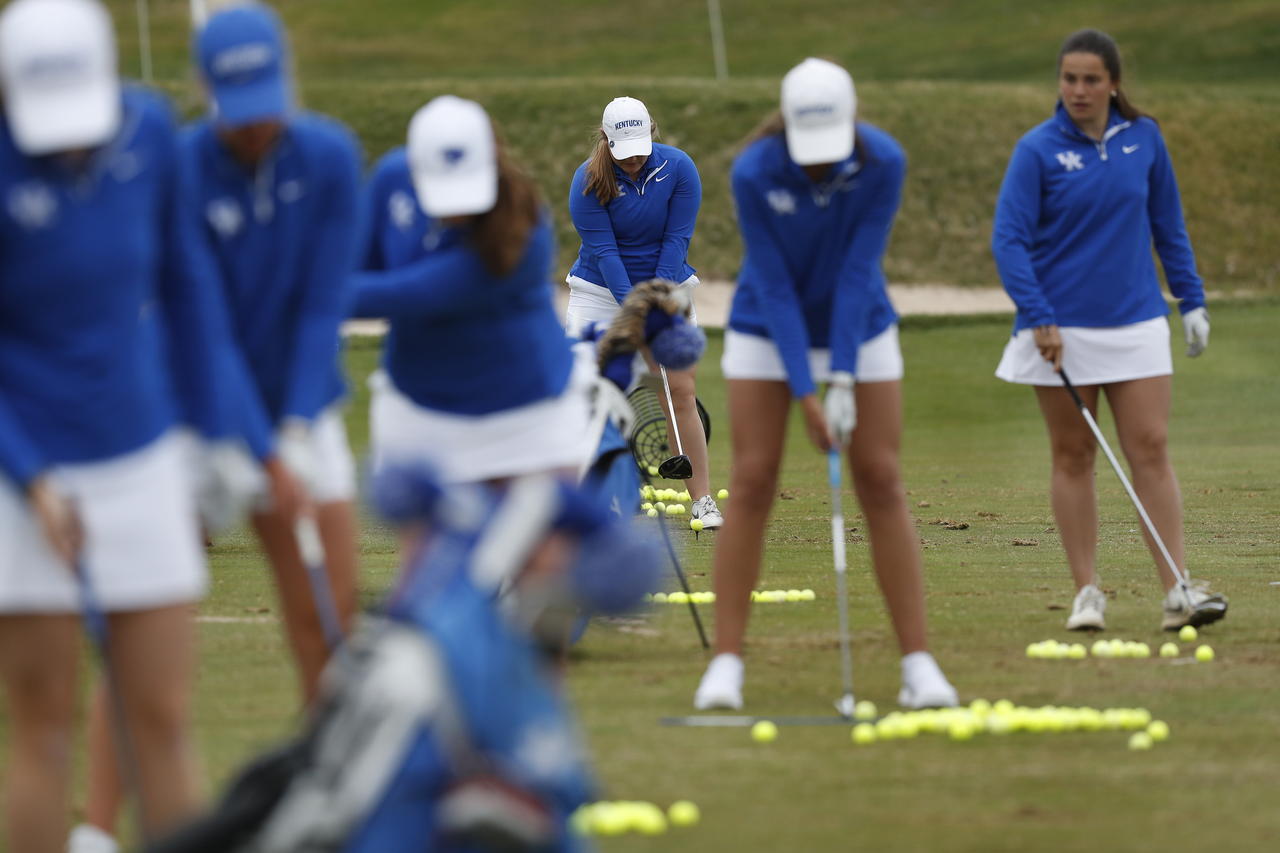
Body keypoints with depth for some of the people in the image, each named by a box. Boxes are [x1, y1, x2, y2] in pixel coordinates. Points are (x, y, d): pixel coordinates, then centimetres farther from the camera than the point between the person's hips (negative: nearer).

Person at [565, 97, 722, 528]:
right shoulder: (589, 180, -16)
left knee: (681, 392, -5)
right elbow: (602, 249, -18)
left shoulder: (678, 168, -12)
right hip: (601, 292, -1)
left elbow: (677, 239, -12)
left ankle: (703, 500, -1)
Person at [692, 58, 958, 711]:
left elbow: (858, 272, -22)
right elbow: (775, 287, -22)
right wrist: (804, 396, -24)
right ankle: (725, 664, -5)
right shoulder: (754, 174, -25)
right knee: (753, 480, -8)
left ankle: (919, 663, -4)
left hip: (858, 327, 1)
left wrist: (843, 381, -25)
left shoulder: (883, 163, -22)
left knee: (881, 480, -4)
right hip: (767, 332, -1)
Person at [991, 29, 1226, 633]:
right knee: (1073, 456, 4)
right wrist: (1038, 318, -18)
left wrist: (1192, 300, 11)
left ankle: (1178, 592, -6)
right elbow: (1008, 240, -9)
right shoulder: (1038, 150, -6)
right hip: (1062, 330, -2)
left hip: (1135, 322, 2)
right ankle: (1087, 594, 9)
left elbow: (1168, 226, 14)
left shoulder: (1144, 139, 4)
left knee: (1150, 449, -4)